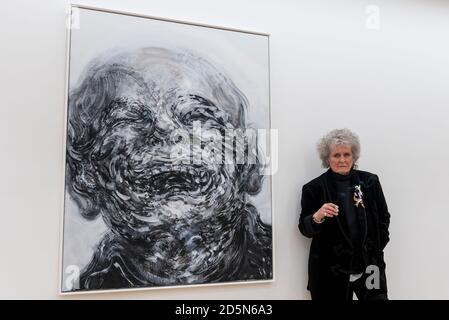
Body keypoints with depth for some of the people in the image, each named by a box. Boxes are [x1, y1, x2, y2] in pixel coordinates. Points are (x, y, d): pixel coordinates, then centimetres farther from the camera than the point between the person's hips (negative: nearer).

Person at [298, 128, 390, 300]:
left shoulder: (370, 181, 4)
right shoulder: (314, 188, -4)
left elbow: (384, 218, 14)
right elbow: (304, 229, -2)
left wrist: (376, 247, 6)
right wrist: (317, 217, -21)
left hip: (369, 264, 2)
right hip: (331, 270, -2)